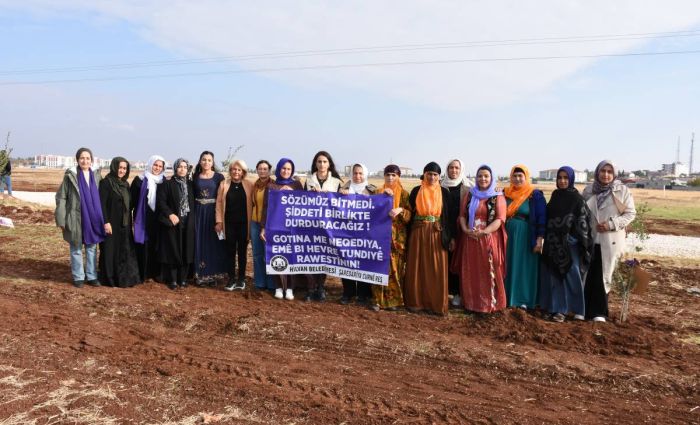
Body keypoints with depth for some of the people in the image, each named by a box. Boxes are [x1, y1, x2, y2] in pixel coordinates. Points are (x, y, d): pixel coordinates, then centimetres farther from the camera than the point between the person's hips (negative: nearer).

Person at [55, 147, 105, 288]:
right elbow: (61, 197, -3)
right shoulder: (70, 176, -4)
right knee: (76, 249, 6)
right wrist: (61, 220, -7)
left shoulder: (96, 176, 5)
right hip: (76, 219, -3)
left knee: (92, 248, 9)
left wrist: (102, 219, 9)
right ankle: (78, 277, 18)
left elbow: (100, 197, 11)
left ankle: (91, 276, 19)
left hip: (93, 218, 3)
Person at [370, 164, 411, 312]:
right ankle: (378, 299, 3)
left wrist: (400, 210, -19)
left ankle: (394, 299, 12)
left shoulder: (403, 193, 6)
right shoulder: (379, 192, 10)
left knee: (395, 267, 2)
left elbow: (409, 216, 0)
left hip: (397, 235, 0)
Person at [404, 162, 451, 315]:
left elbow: (448, 215, 4)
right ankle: (416, 301, 15)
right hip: (418, 233, 1)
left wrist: (449, 237, -2)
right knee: (417, 268, 5)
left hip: (437, 234, 0)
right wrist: (408, 235, 1)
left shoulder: (444, 193, 3)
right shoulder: (416, 191, 4)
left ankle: (437, 303, 11)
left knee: (437, 269, 1)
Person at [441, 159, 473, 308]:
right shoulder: (441, 186, 7)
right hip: (445, 229, 2)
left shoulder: (468, 187, 1)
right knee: (446, 259, 2)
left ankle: (458, 292, 10)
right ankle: (445, 289, 13)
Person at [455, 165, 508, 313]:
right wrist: (465, 230, -12)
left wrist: (484, 232, -21)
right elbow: (462, 215, 7)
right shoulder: (470, 195, 12)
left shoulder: (498, 197, 0)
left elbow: (500, 219, -9)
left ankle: (490, 303, 10)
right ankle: (471, 302, 18)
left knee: (489, 273, 0)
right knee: (470, 272, 7)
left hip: (489, 239, -3)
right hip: (470, 239, 3)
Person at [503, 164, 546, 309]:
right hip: (508, 236, 4)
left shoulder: (535, 195, -4)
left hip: (526, 238, -4)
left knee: (525, 268, 3)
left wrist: (539, 239, -12)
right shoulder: (506, 193, 7)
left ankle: (524, 299, 11)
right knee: (509, 267, 8)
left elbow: (541, 218, -7)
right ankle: (508, 297, 17)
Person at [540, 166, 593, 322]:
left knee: (573, 275, 0)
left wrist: (583, 244, -14)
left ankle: (577, 309, 13)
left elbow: (583, 221, -9)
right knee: (555, 276, 6)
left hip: (571, 242, -5)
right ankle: (559, 308, 15)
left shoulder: (577, 198, -6)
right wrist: (547, 238, 12)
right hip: (554, 242, 5)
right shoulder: (555, 196, 9)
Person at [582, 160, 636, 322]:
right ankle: (585, 309, 16)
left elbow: (631, 213, -2)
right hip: (589, 240, 2)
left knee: (603, 276, 2)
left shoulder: (622, 190, -3)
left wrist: (611, 224, -14)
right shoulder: (588, 190, 4)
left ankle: (599, 312, 11)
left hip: (611, 241, -2)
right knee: (587, 275, 5)